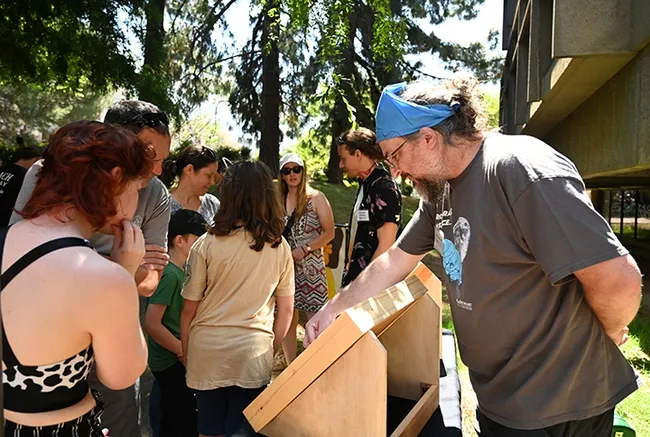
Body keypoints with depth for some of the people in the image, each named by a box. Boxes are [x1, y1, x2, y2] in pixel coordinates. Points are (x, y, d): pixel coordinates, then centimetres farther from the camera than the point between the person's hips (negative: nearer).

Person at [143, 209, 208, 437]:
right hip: (171, 361, -9)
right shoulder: (170, 274, -22)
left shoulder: (179, 270, 6)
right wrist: (184, 352, -17)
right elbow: (151, 324, -27)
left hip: (176, 358, 9)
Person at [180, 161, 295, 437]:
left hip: (207, 351, 0)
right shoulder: (280, 247, -4)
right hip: (254, 354, 1)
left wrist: (185, 352, 11)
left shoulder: (207, 244, -10)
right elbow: (286, 310, 3)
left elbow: (189, 309, -4)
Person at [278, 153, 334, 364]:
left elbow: (329, 233, -3)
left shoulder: (316, 197, -1)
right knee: (287, 321, 7)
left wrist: (304, 249, -13)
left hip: (311, 266, -3)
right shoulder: (278, 200, 9)